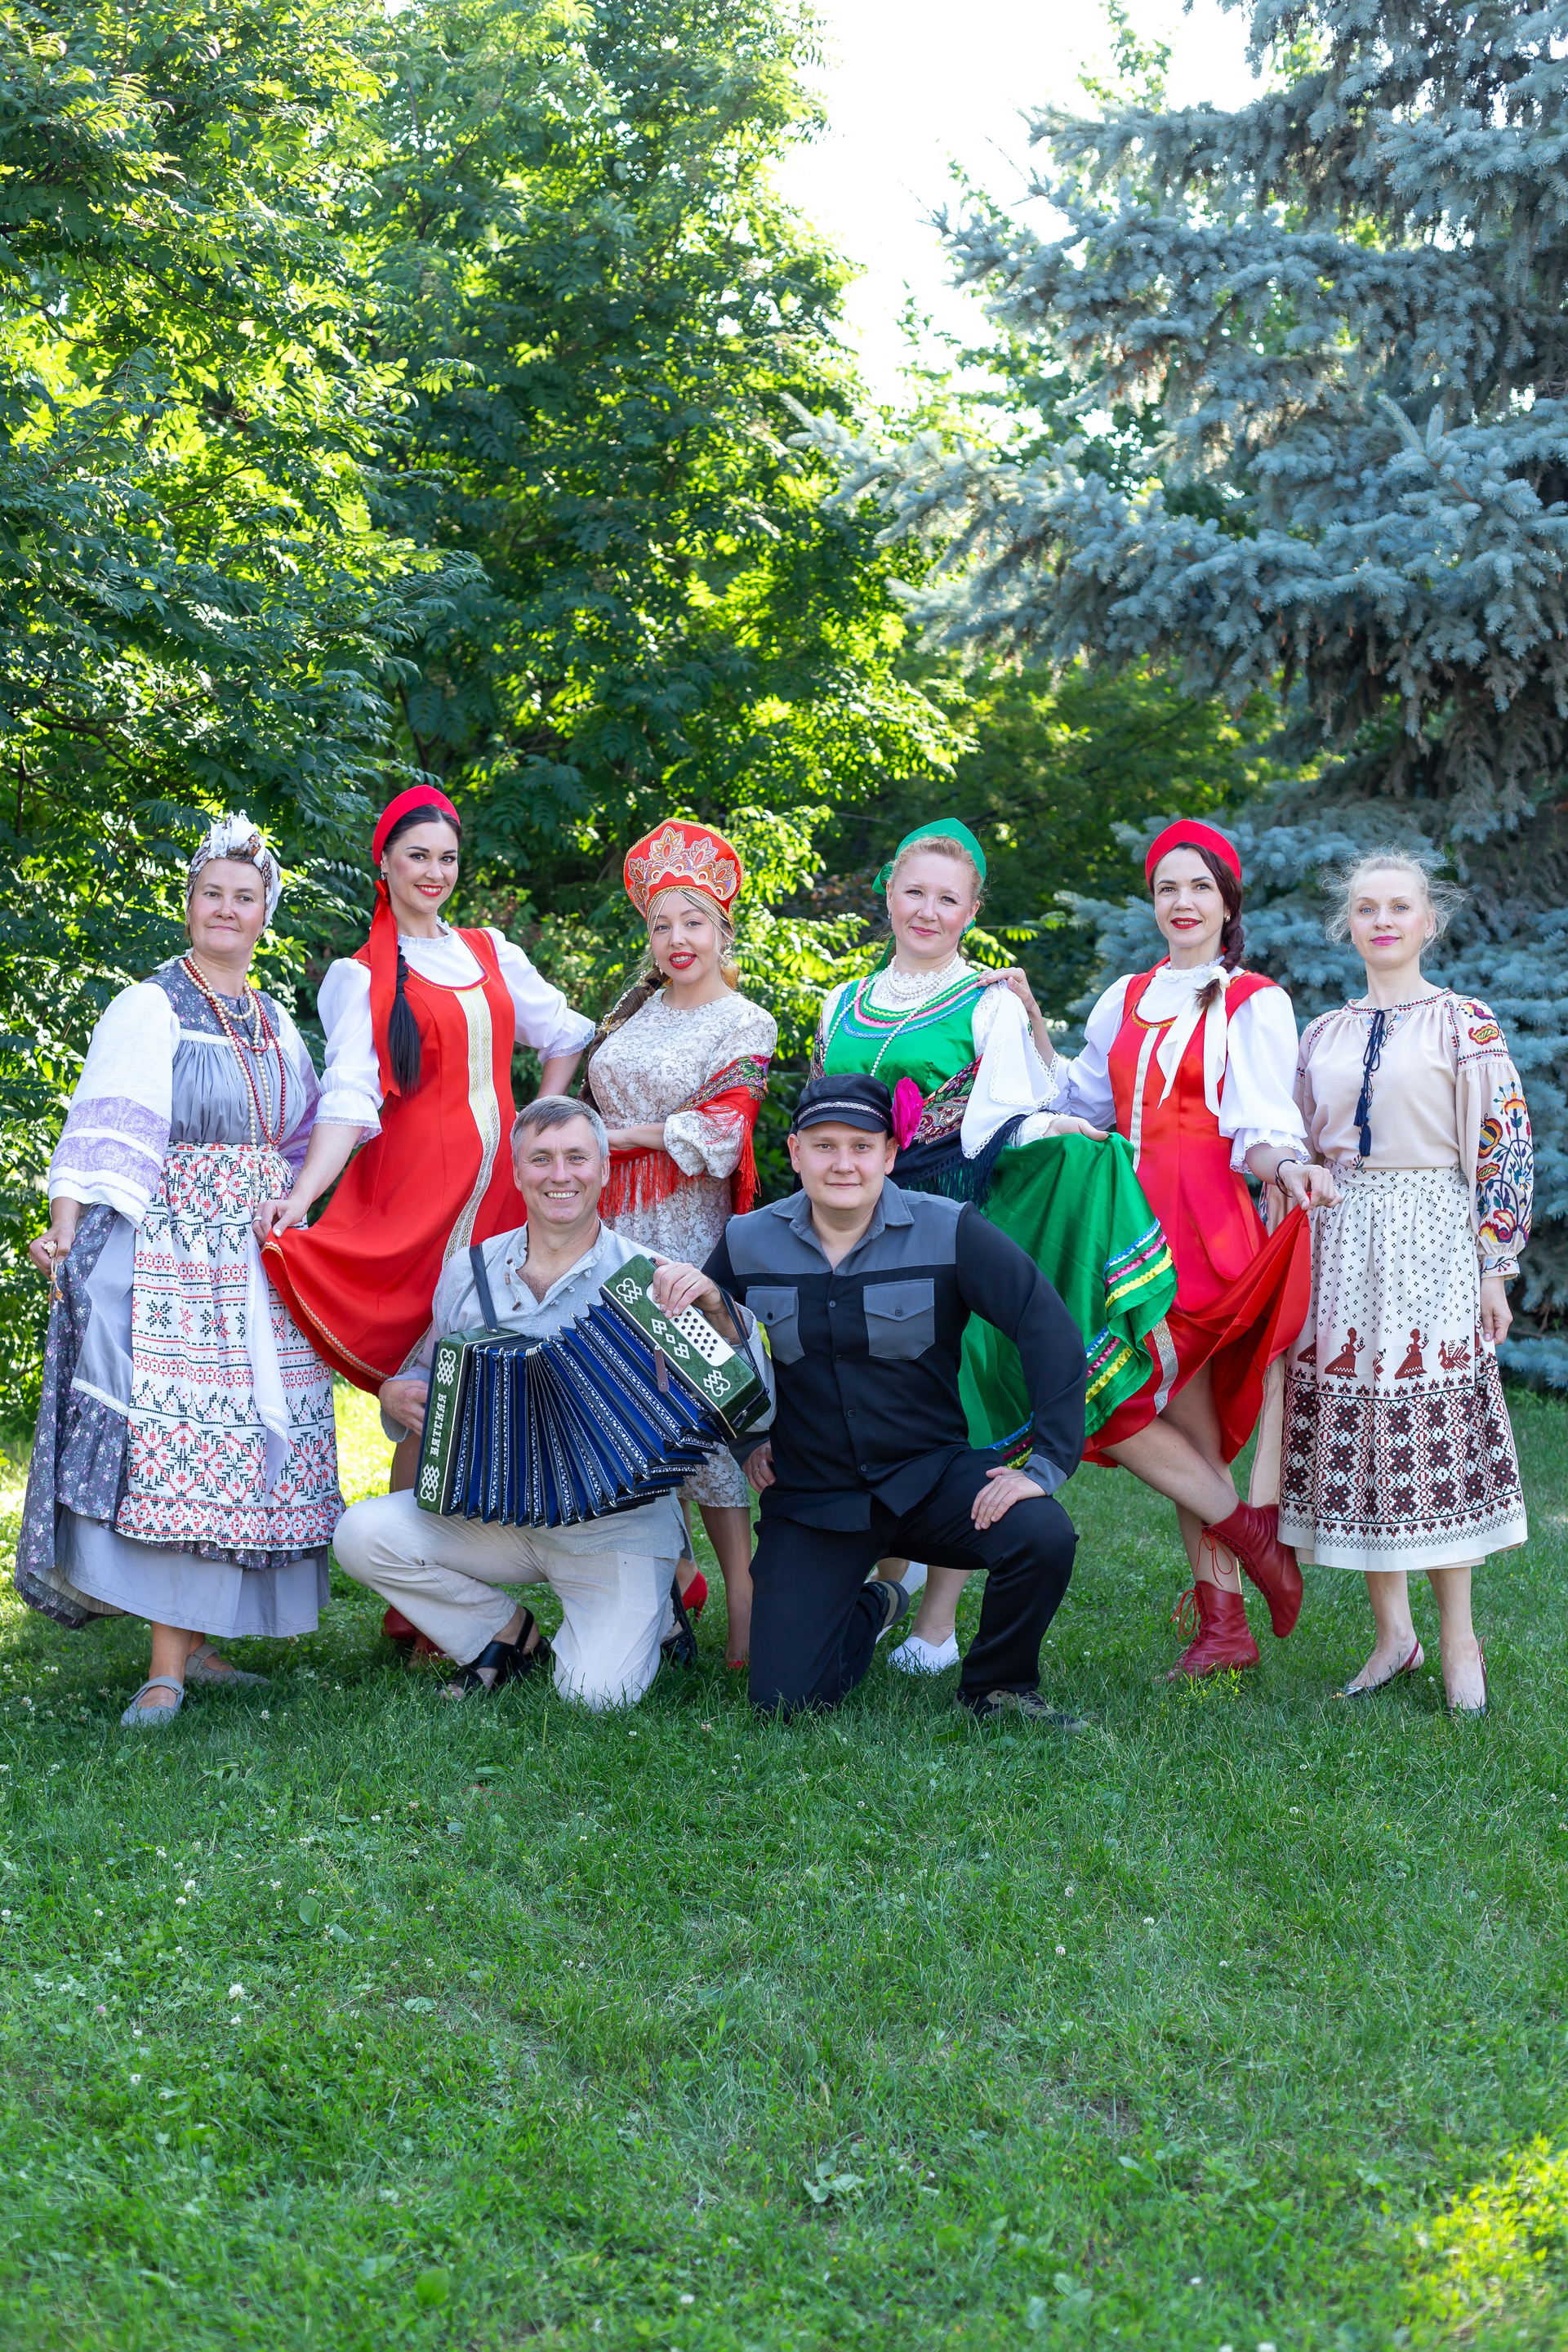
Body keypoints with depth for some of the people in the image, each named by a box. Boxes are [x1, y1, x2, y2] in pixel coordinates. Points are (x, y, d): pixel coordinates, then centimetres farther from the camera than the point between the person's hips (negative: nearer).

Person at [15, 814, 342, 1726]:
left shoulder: (277, 1022, 18)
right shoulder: (148, 1008, 0)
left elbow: (306, 1141, 25)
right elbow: (107, 1127, -11)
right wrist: (64, 1223, -21)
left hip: (261, 1266, 6)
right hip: (169, 1255, -6)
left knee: (245, 1440, 2)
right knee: (170, 1440, -13)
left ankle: (199, 1643, 8)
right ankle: (168, 1665, -9)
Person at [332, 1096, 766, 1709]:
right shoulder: (470, 1273, 5)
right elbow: (429, 1375, 17)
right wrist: (397, 1394, -6)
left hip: (616, 1525, -3)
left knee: (598, 1693, -21)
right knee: (361, 1534, -17)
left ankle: (648, 1616, 17)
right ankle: (507, 1633, 6)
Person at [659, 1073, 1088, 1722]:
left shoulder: (948, 1231, -11)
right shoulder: (748, 1244, -1)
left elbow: (1049, 1329, -15)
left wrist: (1046, 1463, -22)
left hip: (931, 1473, -1)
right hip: (811, 1498, 2)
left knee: (1042, 1536, -31)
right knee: (782, 1697, -10)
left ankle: (997, 1687, 2)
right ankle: (869, 1614, 27)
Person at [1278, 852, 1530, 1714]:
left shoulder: (1465, 1023, 1)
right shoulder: (1323, 1036, 13)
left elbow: (1503, 1148, -3)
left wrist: (1495, 1264, -7)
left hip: (1431, 1240, -4)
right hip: (1339, 1245, 4)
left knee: (1432, 1420, -6)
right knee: (1349, 1419, 1)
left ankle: (1458, 1639, 4)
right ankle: (1392, 1633, 12)